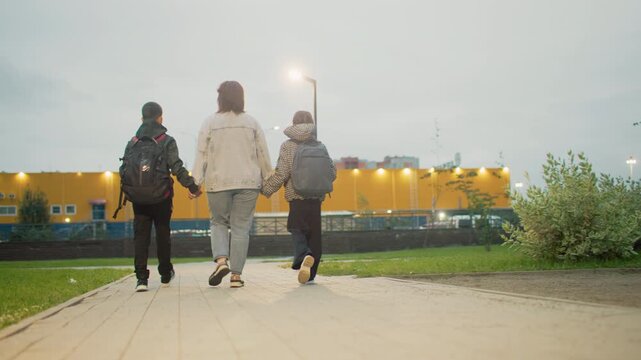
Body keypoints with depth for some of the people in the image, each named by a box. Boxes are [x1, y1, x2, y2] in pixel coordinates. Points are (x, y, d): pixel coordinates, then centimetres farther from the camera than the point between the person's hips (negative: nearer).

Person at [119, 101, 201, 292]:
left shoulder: (132, 143, 6)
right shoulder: (167, 141, -4)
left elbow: (123, 171, 4)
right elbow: (177, 168, -12)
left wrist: (129, 191, 19)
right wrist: (193, 186, -7)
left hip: (138, 199, 2)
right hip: (161, 198, -2)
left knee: (140, 236, 5)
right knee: (163, 234, 13)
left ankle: (141, 278, -4)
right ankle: (165, 273, 26)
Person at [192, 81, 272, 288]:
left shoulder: (210, 123, -1)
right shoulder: (252, 123, 4)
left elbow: (201, 154, -4)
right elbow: (263, 155, 6)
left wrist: (196, 182, -3)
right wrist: (267, 179, 15)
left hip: (218, 182, -1)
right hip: (248, 182, 1)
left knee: (219, 222, 16)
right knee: (241, 227, 4)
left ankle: (221, 260, -6)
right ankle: (236, 275, 4)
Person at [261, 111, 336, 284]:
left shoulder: (287, 146, -1)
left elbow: (281, 174, -8)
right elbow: (332, 172, 7)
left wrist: (265, 189, 2)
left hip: (296, 197, -2)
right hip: (316, 198, 3)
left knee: (297, 230, 2)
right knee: (314, 233, 11)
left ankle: (304, 257, -28)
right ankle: (310, 273, 15)